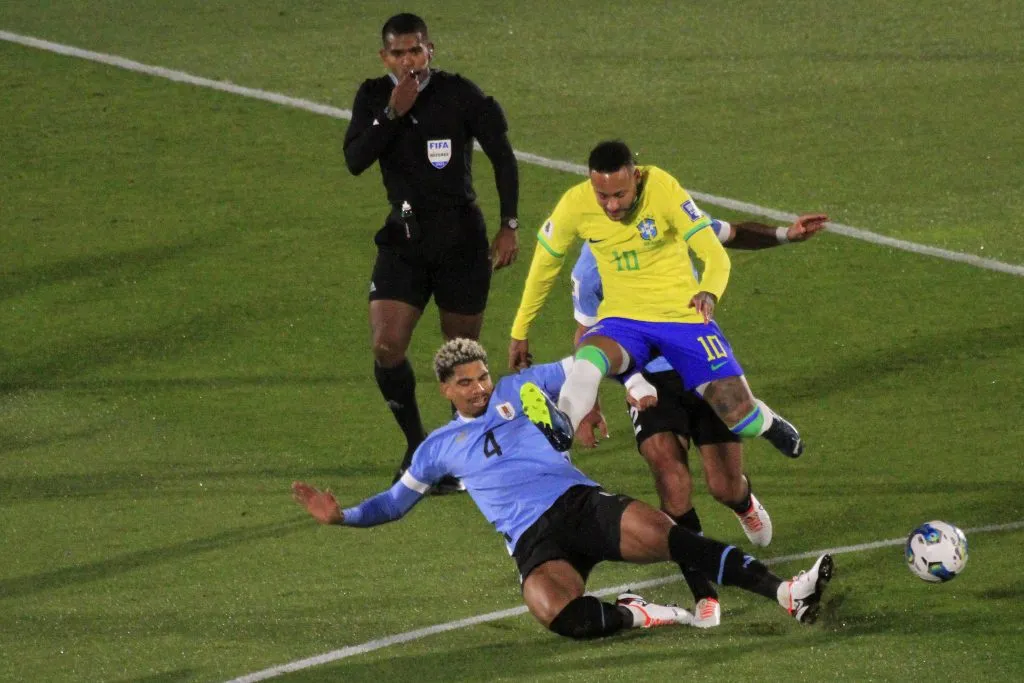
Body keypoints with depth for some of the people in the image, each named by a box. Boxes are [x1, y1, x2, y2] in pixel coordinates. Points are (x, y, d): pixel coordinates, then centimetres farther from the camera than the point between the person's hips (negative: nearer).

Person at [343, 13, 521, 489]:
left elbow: (502, 156, 0)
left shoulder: (458, 94, -8)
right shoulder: (373, 97, 0)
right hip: (404, 238, 2)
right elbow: (354, 161, -13)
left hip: (461, 239, -2)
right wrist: (393, 112, -22)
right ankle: (416, 444, 7)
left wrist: (509, 226, -2)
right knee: (386, 347, -12)